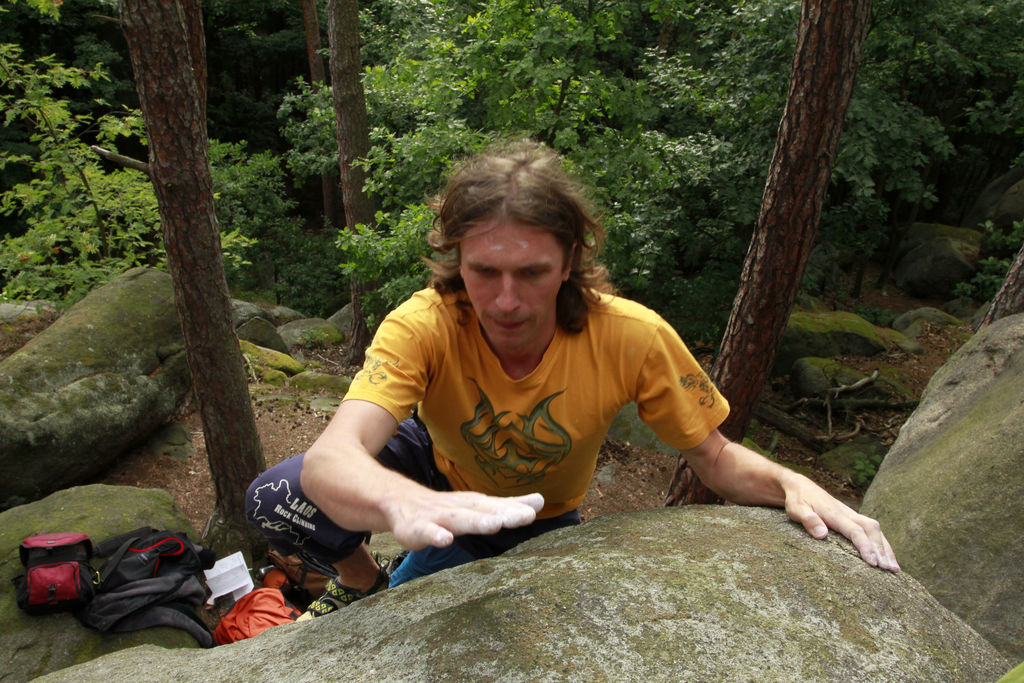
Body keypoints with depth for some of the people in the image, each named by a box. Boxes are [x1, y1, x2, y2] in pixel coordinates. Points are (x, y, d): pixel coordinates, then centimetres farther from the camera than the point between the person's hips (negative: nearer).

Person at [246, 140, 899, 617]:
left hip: (539, 517, 1)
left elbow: (715, 455, -17)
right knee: (279, 498, -22)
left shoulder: (631, 337, -30)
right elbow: (330, 458, -46)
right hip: (439, 472, 0)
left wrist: (790, 484, -38)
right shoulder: (424, 326, -33)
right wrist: (406, 504, -69)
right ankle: (363, 579, 10)